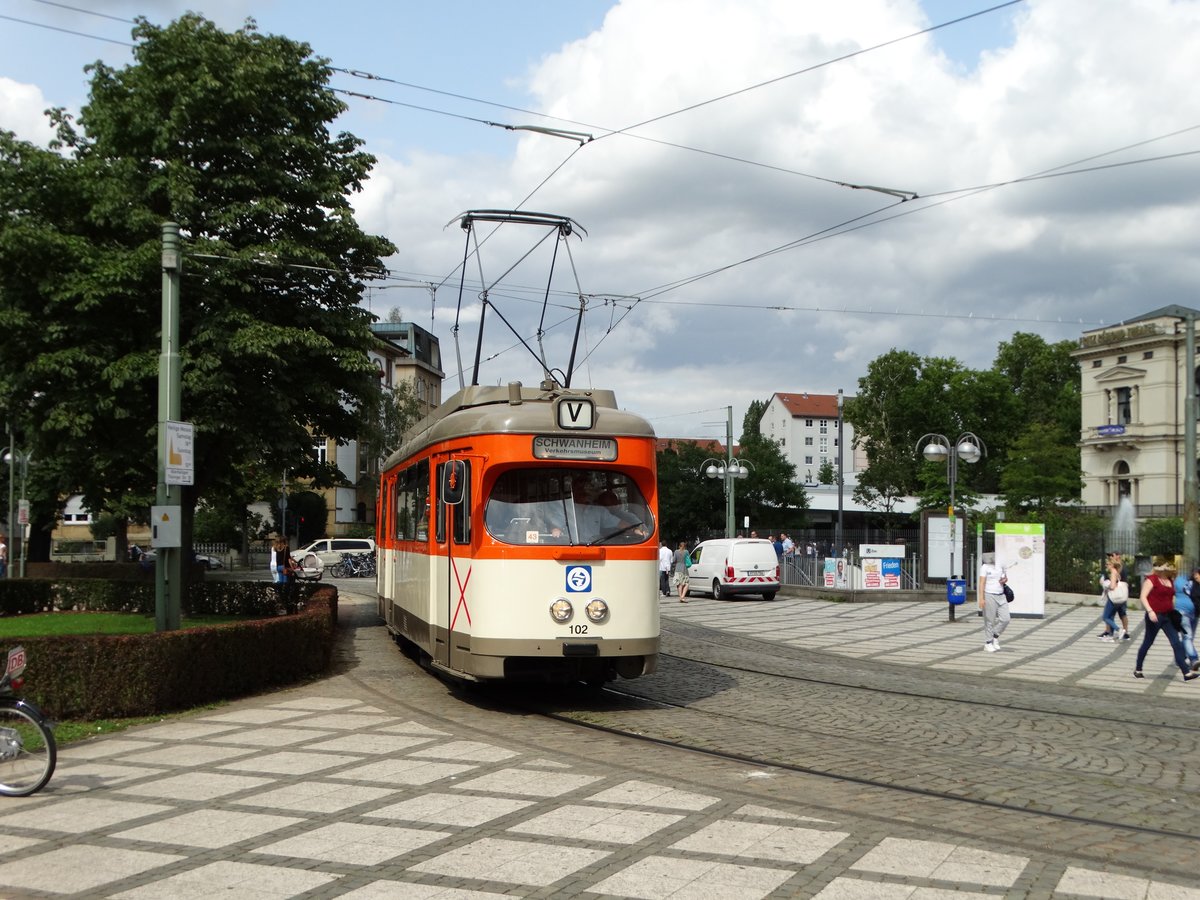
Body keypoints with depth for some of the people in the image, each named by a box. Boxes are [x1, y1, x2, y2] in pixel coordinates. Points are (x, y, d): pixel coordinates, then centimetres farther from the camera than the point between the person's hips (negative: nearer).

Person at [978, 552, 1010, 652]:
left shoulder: (1001, 566, 9)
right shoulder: (985, 567, -7)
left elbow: (1006, 578, 24)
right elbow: (982, 583, -12)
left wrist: (1004, 580, -1)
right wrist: (981, 598, -19)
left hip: (1001, 596, 5)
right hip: (989, 596, -5)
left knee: (1005, 619, -2)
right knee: (989, 621, 0)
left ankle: (995, 636, 21)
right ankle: (988, 643, 11)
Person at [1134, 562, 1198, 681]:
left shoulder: (1169, 581, 14)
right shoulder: (1152, 579, -9)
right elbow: (1143, 597, -15)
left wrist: (1174, 612, 17)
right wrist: (1150, 611, -27)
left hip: (1168, 617, 7)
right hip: (1155, 616, -7)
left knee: (1176, 643, -4)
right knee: (1147, 643, 4)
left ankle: (1186, 672, -10)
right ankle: (1138, 670, 19)